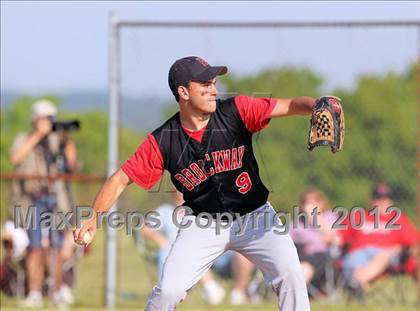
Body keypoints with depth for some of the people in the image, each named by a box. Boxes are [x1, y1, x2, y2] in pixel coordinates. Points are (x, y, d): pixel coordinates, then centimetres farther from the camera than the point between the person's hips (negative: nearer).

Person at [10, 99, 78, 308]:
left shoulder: (57, 141, 11)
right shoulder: (24, 140, 9)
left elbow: (71, 165, 2)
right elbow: (15, 158, -12)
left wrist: (68, 141, -9)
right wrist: (38, 136, -12)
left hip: (56, 199, 1)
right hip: (32, 200, -1)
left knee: (57, 248, -2)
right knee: (35, 248, -5)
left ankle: (57, 293, 6)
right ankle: (34, 294, -2)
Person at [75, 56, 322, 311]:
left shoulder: (235, 112, -14)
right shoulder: (163, 141, -13)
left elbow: (290, 106, -22)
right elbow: (121, 179, -9)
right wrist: (94, 217, -23)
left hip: (254, 216, 0)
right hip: (203, 223, 0)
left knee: (290, 274, -20)